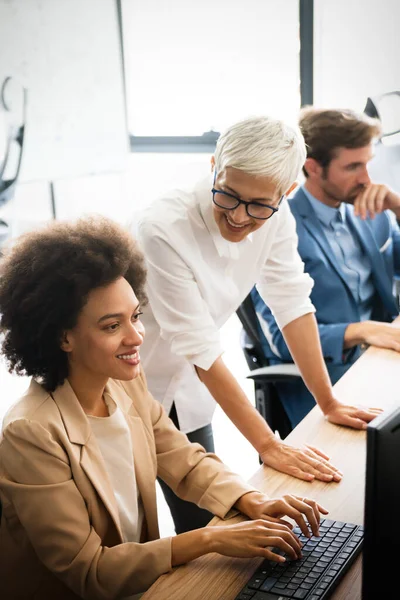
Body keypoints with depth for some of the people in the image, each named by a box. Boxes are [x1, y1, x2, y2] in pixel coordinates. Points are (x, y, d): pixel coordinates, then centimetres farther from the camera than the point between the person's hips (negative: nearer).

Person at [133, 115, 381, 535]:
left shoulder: (274, 218, -13)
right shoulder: (162, 229, -30)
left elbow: (292, 304, -4)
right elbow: (200, 349, -28)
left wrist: (329, 403, -2)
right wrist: (268, 446, -25)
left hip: (185, 390, 5)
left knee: (201, 522, 10)